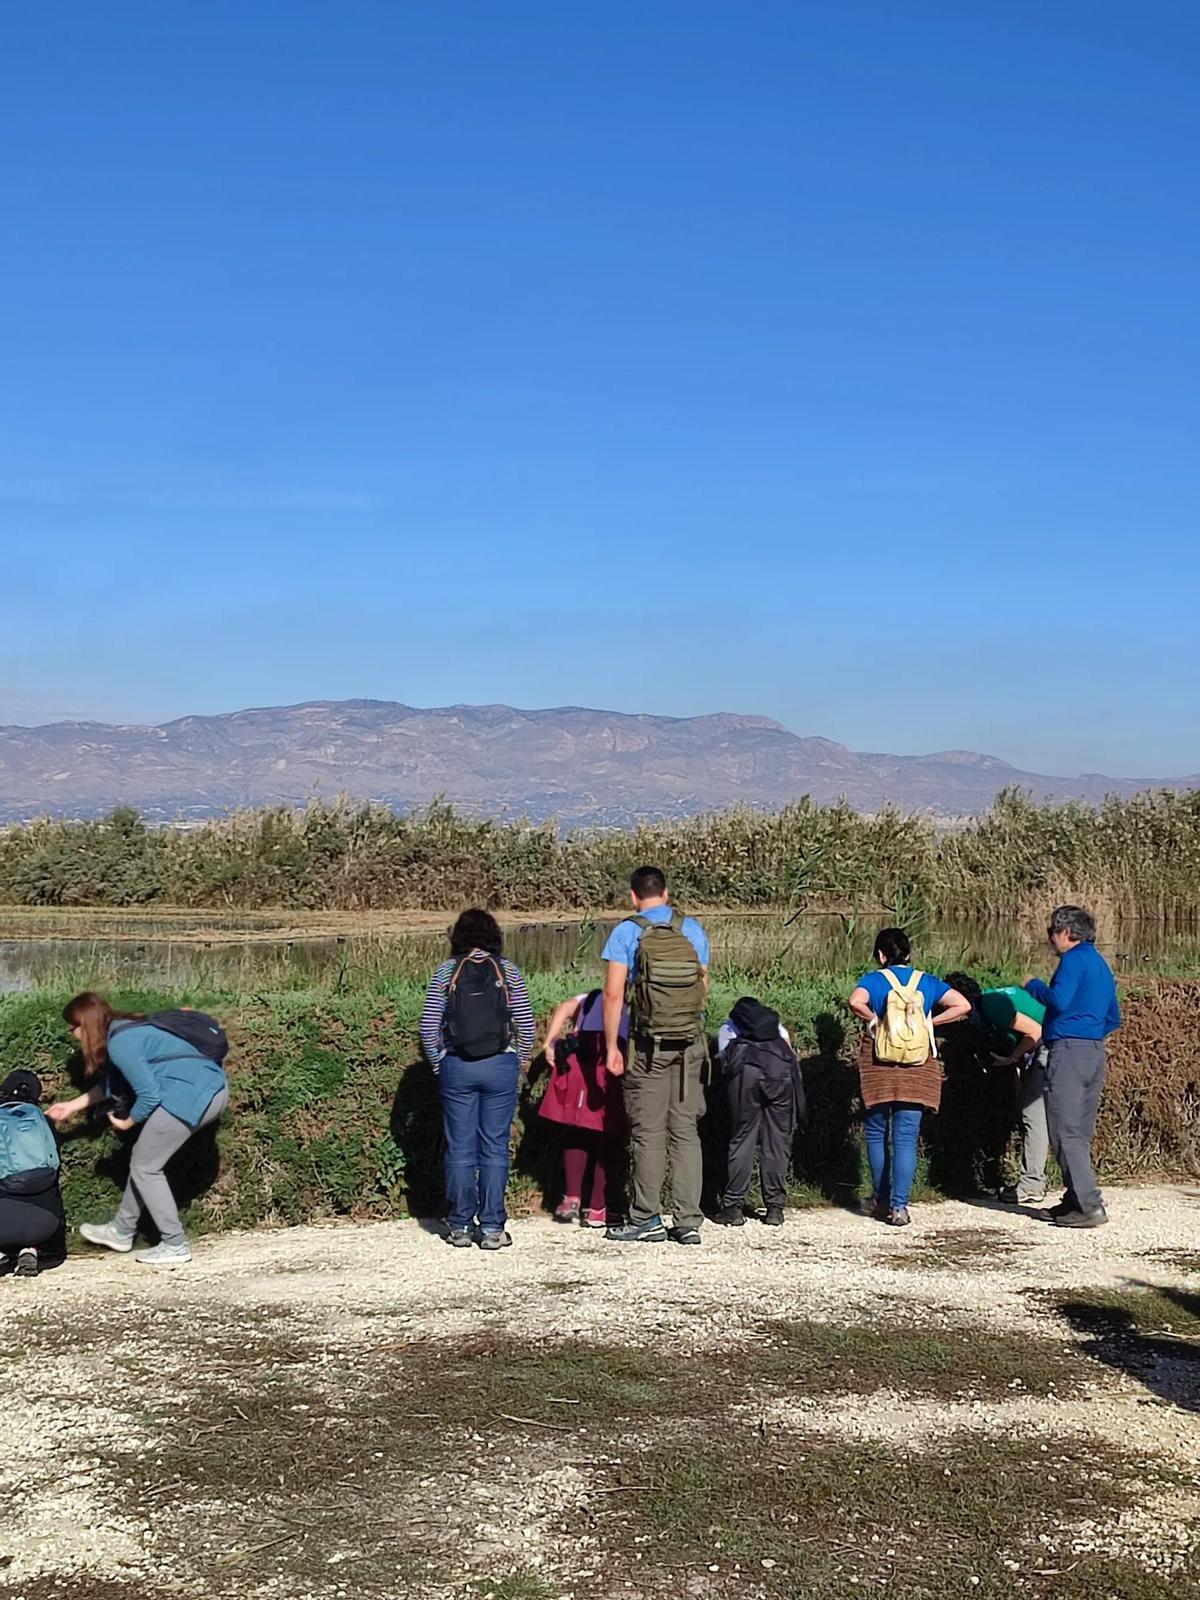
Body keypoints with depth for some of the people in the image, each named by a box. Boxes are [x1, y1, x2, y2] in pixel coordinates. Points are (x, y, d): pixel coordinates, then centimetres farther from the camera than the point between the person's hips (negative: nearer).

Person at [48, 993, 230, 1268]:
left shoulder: (120, 1043, -12)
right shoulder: (127, 1029, 18)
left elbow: (149, 1094, -12)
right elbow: (113, 1083, 31)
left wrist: (127, 1123, 6)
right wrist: (72, 1106, 38)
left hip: (193, 1096, -10)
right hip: (213, 1088, 10)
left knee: (145, 1167, 4)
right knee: (143, 1160, 20)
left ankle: (175, 1246, 7)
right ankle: (122, 1231, 32)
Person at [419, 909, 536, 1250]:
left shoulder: (446, 972, 1)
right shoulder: (507, 971, 2)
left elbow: (428, 1026, -1)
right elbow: (527, 1024, 0)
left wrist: (438, 1065, 10)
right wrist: (520, 1063, 12)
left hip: (456, 1068, 0)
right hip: (501, 1066, 0)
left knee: (460, 1148, 7)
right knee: (495, 1148, 5)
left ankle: (460, 1227, 12)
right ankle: (492, 1228, 5)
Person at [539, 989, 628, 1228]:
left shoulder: (587, 1000, 30)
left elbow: (563, 1009, 8)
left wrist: (549, 1043, 1)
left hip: (582, 1056, 1)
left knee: (576, 1133, 16)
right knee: (610, 1138, 8)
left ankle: (572, 1198, 5)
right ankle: (597, 1210, 6)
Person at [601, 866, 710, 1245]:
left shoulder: (627, 932, -4)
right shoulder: (692, 929, 6)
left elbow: (613, 993, -9)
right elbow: (703, 987, 11)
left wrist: (612, 1046, -4)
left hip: (647, 1045, -3)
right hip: (691, 1043, 3)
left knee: (648, 1132, 2)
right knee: (686, 1131, 6)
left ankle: (646, 1220, 5)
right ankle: (688, 1221, 5)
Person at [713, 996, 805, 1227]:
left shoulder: (727, 1027, 34)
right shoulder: (774, 1020, 37)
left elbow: (724, 1060, 20)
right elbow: (789, 1049, 21)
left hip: (744, 1068, -1)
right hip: (780, 1069, 1)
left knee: (742, 1139, 4)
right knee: (777, 1141, 7)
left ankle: (733, 1207, 3)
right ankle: (774, 1208, 8)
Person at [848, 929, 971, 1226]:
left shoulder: (874, 980, -3)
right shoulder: (927, 982, 6)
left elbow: (856, 1002, -24)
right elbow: (963, 1005, -2)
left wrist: (874, 1020, -7)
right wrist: (929, 1022, 4)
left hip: (879, 1067, -1)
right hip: (917, 1069, 1)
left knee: (876, 1132, 15)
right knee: (906, 1138, 0)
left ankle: (881, 1200, 22)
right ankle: (899, 1206, -7)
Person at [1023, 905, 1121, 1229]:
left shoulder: (1074, 959, -6)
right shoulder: (1101, 965, 21)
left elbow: (1059, 999, -19)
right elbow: (1113, 1019, 24)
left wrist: (1033, 985, -3)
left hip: (1069, 1050, -9)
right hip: (1097, 1053, 9)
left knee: (1066, 1133, -8)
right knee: (1080, 1134, 14)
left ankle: (1090, 1206, -13)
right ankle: (1077, 1199, 16)